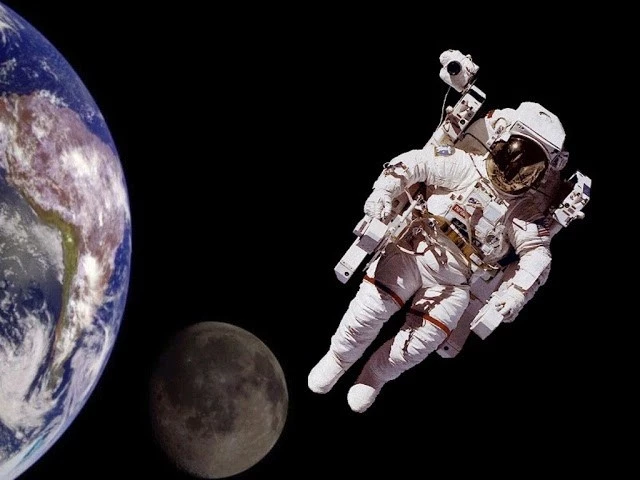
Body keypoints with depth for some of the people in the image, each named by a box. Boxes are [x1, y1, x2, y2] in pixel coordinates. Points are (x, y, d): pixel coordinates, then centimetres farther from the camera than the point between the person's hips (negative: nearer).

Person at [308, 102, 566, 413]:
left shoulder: (530, 210, -2)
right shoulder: (468, 165, -7)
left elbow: (538, 253, -7)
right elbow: (413, 163, -8)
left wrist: (516, 291, -24)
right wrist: (383, 193, -23)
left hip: (452, 282, 2)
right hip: (415, 251, -1)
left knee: (421, 343, -9)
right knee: (369, 308, -15)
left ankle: (373, 378, 22)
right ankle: (338, 359, 17)